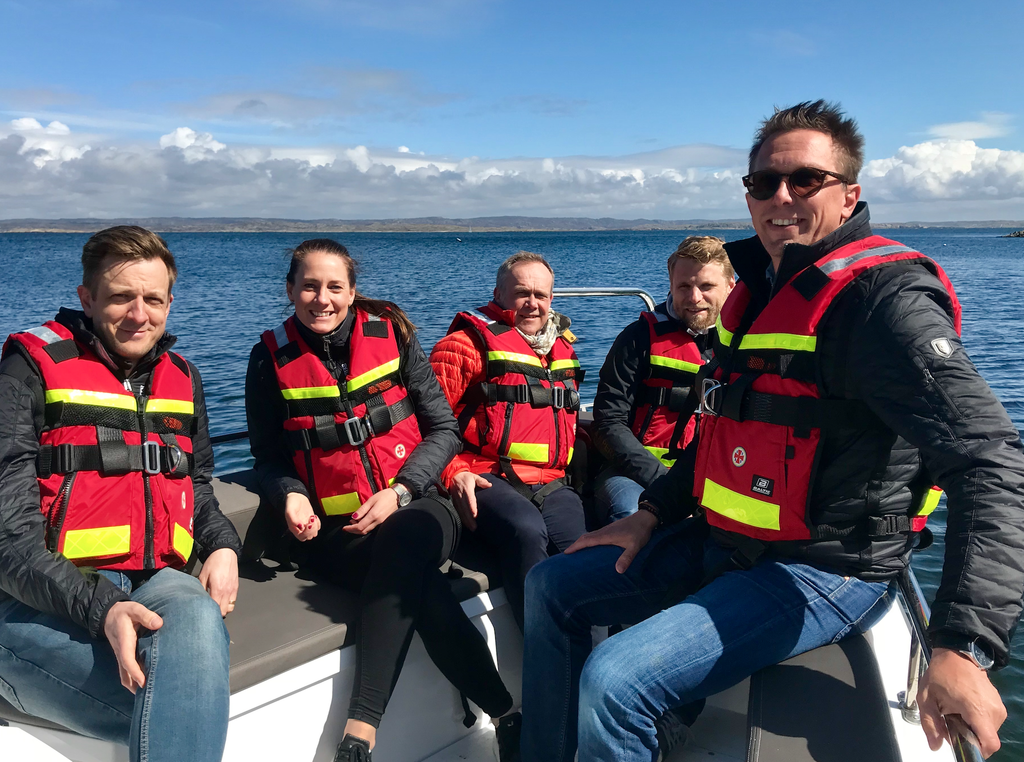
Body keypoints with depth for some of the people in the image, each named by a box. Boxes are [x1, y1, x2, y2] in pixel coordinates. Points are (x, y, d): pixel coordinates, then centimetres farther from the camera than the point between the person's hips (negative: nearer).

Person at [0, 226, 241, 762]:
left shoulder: (182, 379, 17)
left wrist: (223, 546, 5)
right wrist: (101, 609, -24)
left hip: (155, 583, 5)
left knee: (196, 617, -35)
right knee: (191, 709, -33)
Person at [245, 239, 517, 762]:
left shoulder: (391, 335, 4)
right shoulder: (271, 361, 5)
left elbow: (443, 429, 4)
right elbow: (268, 460, 13)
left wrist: (399, 491, -10)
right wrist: (290, 497, -10)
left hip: (412, 507, 1)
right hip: (332, 529, 0)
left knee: (404, 539, -37)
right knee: (421, 585, -32)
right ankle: (509, 716, -24)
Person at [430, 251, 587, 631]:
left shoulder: (563, 347, 26)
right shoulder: (470, 342, 6)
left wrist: (577, 460, 19)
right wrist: (454, 473, -14)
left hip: (551, 483, 5)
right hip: (487, 479, -5)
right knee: (526, 530, -36)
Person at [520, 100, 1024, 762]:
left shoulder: (881, 297, -19)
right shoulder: (761, 289, 9)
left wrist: (964, 647, -37)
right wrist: (651, 516, 12)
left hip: (824, 573, -9)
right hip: (722, 542, 9)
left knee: (613, 682, -25)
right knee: (551, 587, 12)